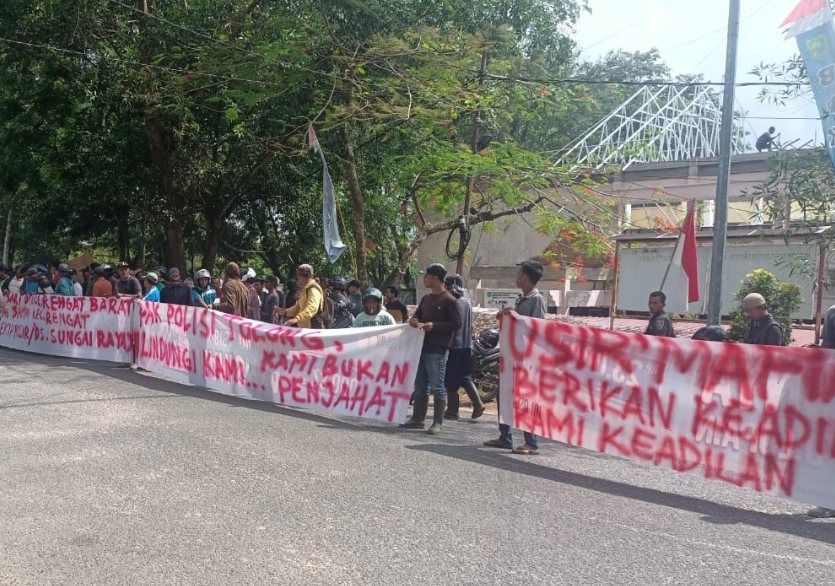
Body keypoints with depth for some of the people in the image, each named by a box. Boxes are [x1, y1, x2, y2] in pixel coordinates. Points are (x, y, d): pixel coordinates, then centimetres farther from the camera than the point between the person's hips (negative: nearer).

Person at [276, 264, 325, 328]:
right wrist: (285, 312, 9)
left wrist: (297, 318, -44)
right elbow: (298, 307, 26)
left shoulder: (313, 289, -15)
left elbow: (312, 308, -32)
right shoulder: (305, 290, 18)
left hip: (313, 328, -10)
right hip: (304, 327, 10)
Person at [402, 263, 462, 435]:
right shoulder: (426, 299, 16)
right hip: (422, 347, 8)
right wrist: (414, 321, -1)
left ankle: (438, 422, 3)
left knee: (437, 386, -3)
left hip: (437, 350, -8)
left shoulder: (449, 300, -8)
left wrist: (434, 326, -18)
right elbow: (417, 315, 23)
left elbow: (457, 324, -11)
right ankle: (417, 419, 19)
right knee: (420, 385, 12)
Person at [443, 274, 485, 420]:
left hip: (454, 346, -7)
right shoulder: (467, 303, 10)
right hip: (467, 345, 7)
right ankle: (478, 403, 1)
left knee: (451, 381, 1)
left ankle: (452, 410, 4)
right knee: (466, 378, 13)